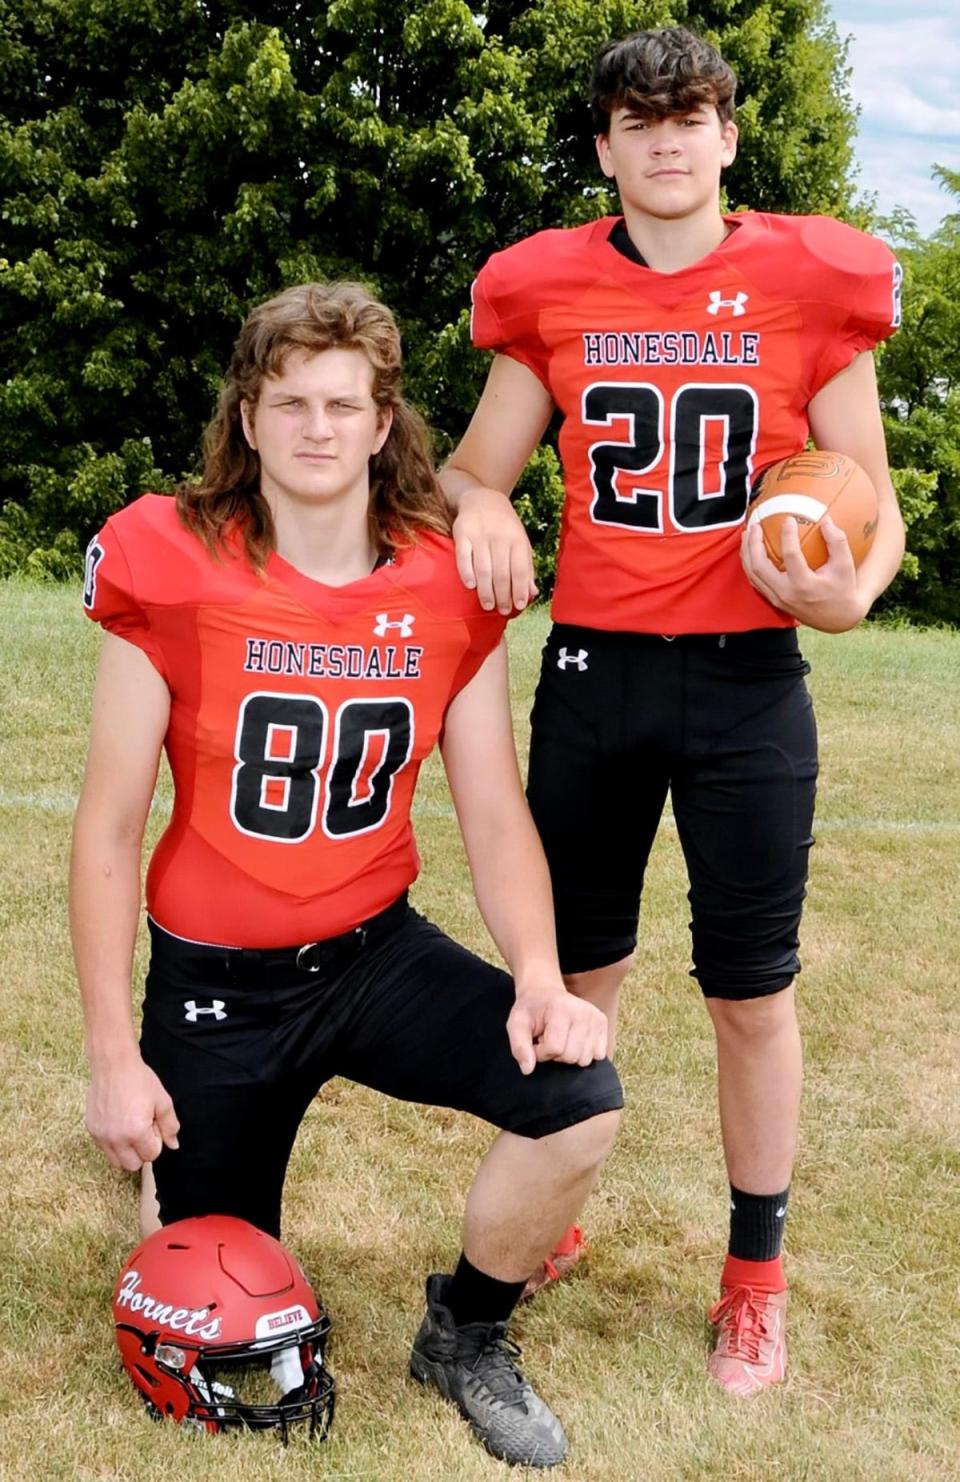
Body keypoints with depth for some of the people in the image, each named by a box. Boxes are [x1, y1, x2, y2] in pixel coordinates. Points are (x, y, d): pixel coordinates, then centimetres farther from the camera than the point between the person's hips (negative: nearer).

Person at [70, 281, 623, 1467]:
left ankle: (464, 1337, 8)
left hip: (377, 954, 2)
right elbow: (107, 829, -9)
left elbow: (495, 814, -3)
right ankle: (168, 1139, 43)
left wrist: (539, 977, -21)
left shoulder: (450, 587, -6)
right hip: (215, 979, -2)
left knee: (577, 1099, -22)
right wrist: (112, 1056, -10)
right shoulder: (173, 573, -14)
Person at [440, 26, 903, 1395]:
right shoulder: (550, 292, 3)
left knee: (752, 988, 5)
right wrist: (478, 506, -15)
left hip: (747, 681, -1)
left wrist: (850, 594, -20)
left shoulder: (813, 282, -2)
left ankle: (755, 1277, 23)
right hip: (594, 669, 2)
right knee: (574, 970, 13)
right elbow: (476, 466, 10)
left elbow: (874, 507, 3)